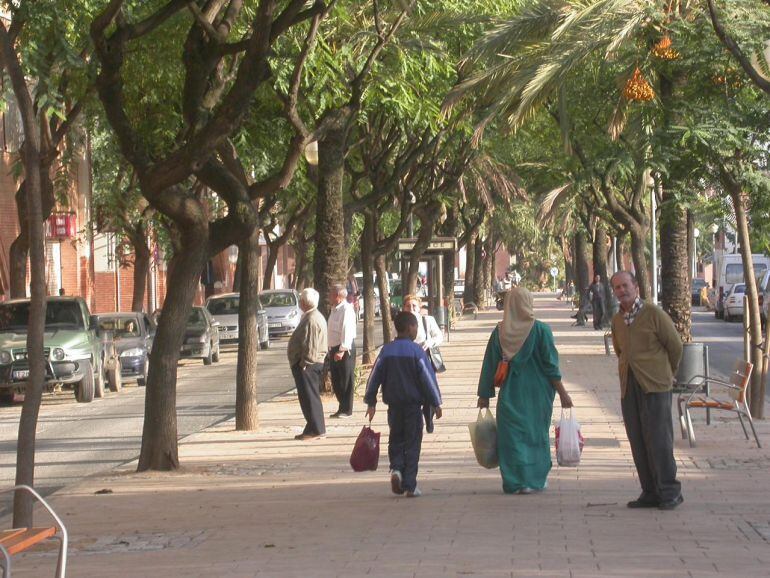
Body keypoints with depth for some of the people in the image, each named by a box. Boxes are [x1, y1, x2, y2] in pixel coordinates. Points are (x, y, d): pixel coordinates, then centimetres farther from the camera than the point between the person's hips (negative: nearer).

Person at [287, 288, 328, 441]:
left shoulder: (311, 320, -19)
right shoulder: (314, 316, 15)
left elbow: (311, 346, -24)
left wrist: (304, 364, -21)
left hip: (307, 365, -11)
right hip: (312, 364, 11)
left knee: (309, 397, -7)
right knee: (310, 397, 14)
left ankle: (316, 430, -5)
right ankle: (314, 429, 19)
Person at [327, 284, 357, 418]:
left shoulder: (346, 309, -14)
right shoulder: (334, 310, 16)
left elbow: (347, 331, -22)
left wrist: (342, 350, -27)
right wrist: (331, 350, 17)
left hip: (345, 349, -10)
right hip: (334, 349, 10)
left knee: (346, 380, -3)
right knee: (336, 381, 12)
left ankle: (347, 410, 2)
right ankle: (342, 408, 21)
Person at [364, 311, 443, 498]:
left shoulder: (386, 351, 1)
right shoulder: (416, 351, -9)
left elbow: (375, 377, 4)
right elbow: (428, 378, -9)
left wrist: (370, 402, 13)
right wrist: (436, 403, -1)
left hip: (393, 405, 3)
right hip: (413, 405, -3)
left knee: (396, 440, 18)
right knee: (412, 444, 4)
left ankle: (396, 468, -8)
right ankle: (410, 486, 2)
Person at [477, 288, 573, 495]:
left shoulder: (499, 332, -2)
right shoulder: (540, 330, -8)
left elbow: (489, 366, 2)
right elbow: (551, 365, -8)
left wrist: (484, 395, 10)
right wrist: (562, 393, -2)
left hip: (510, 394, 1)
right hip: (537, 392, -1)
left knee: (512, 436, 7)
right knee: (536, 434, 13)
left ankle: (514, 481, 3)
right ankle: (535, 479, 16)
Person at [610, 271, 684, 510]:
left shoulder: (653, 314, -6)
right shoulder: (617, 320, 12)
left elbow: (675, 346, 1)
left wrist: (667, 373, 12)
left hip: (655, 386, -6)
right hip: (629, 388, 6)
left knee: (659, 439, -9)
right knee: (638, 442, 5)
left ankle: (670, 491, -2)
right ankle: (650, 492, 10)